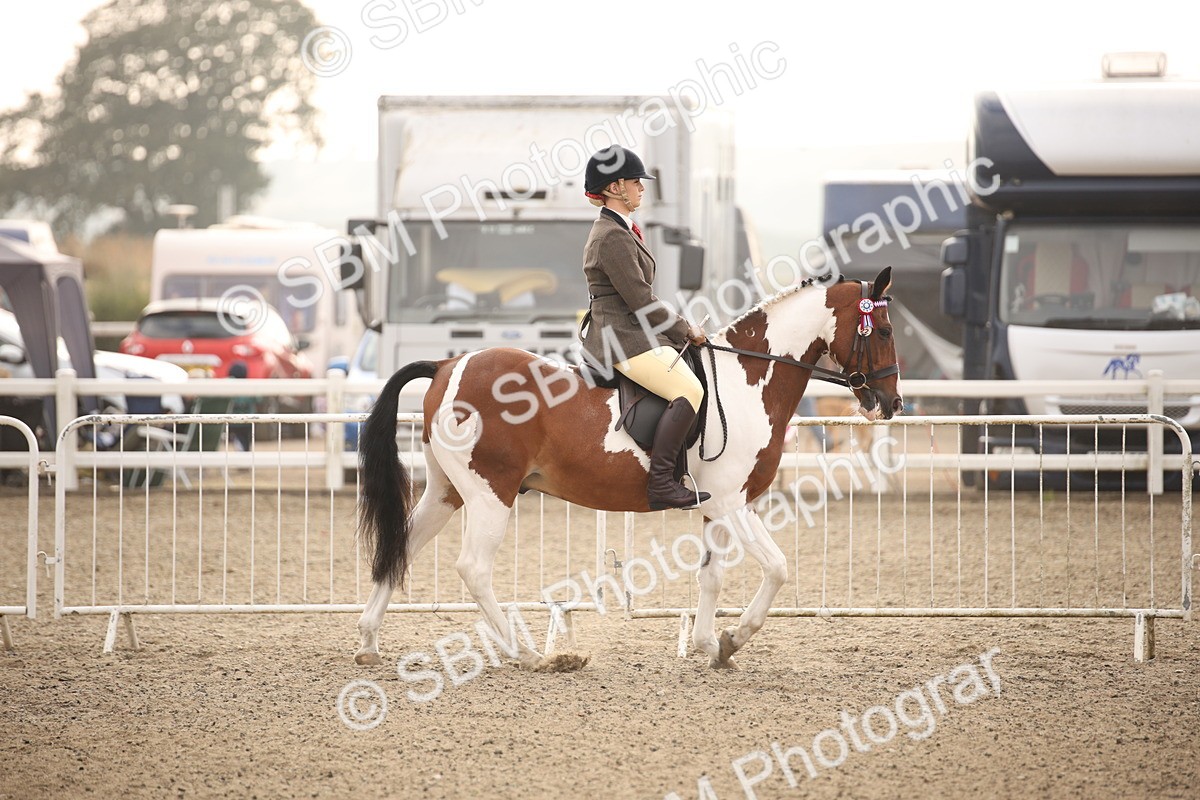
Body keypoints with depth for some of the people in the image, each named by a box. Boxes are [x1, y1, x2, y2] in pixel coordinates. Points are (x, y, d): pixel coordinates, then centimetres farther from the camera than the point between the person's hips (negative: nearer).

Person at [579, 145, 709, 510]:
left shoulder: (619, 230, 19)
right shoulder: (613, 237, -15)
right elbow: (640, 300, -17)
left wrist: (680, 327, 16)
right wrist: (686, 331, -7)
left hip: (631, 333, 11)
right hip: (623, 339, -11)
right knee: (688, 390, -24)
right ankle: (660, 483, -31)